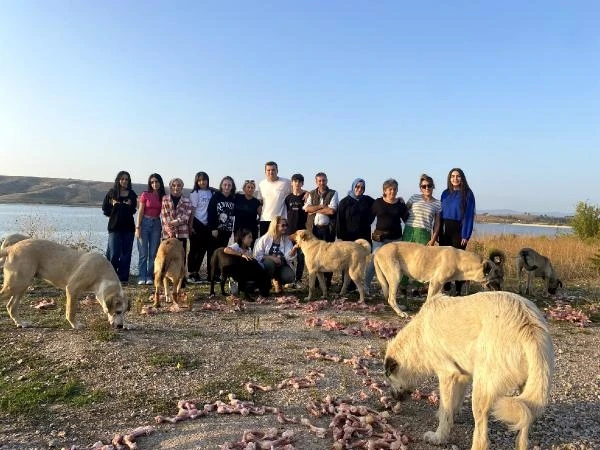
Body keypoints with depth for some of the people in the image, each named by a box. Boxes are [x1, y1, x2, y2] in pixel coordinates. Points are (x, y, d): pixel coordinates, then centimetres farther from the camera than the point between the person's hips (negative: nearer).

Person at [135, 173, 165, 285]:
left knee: (153, 253, 4)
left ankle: (150, 277, 10)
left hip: (156, 224, 3)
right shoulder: (145, 195, -2)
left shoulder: (163, 197, 6)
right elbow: (140, 212, -4)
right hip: (145, 222, -3)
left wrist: (163, 227, 2)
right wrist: (138, 227, -8)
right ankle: (142, 277, 3)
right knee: (143, 253, -1)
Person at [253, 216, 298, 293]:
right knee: (269, 262, -37)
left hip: (282, 266, 2)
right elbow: (257, 255, -12)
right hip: (267, 264, -2)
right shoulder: (265, 239, -6)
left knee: (289, 276, -29)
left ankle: (277, 281, 8)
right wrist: (271, 257, -24)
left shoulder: (287, 240, 0)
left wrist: (294, 248, -34)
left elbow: (289, 257, -15)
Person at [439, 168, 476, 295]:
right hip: (445, 230, 4)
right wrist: (438, 231, 3)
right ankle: (446, 288, 16)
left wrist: (466, 235, -13)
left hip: (458, 230, -4)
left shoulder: (467, 194, -3)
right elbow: (441, 212, 11)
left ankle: (459, 289, 9)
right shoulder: (445, 193, 10)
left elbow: (469, 215, -7)